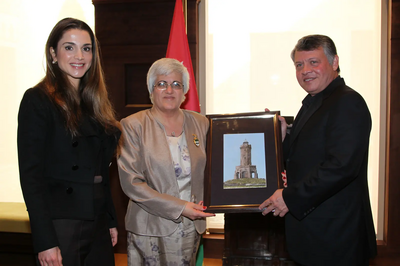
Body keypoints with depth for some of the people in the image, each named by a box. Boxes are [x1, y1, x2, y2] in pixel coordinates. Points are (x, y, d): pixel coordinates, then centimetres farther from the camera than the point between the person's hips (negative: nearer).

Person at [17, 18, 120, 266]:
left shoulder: (94, 102, 12)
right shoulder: (38, 100, -8)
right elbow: (30, 174, -13)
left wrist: (112, 221, 13)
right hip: (60, 226, -6)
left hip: (98, 226, 6)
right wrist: (45, 241, -17)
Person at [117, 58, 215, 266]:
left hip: (191, 227, 3)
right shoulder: (133, 125, -5)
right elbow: (131, 183, -11)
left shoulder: (200, 123, 6)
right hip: (149, 230, -3)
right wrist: (179, 207, -17)